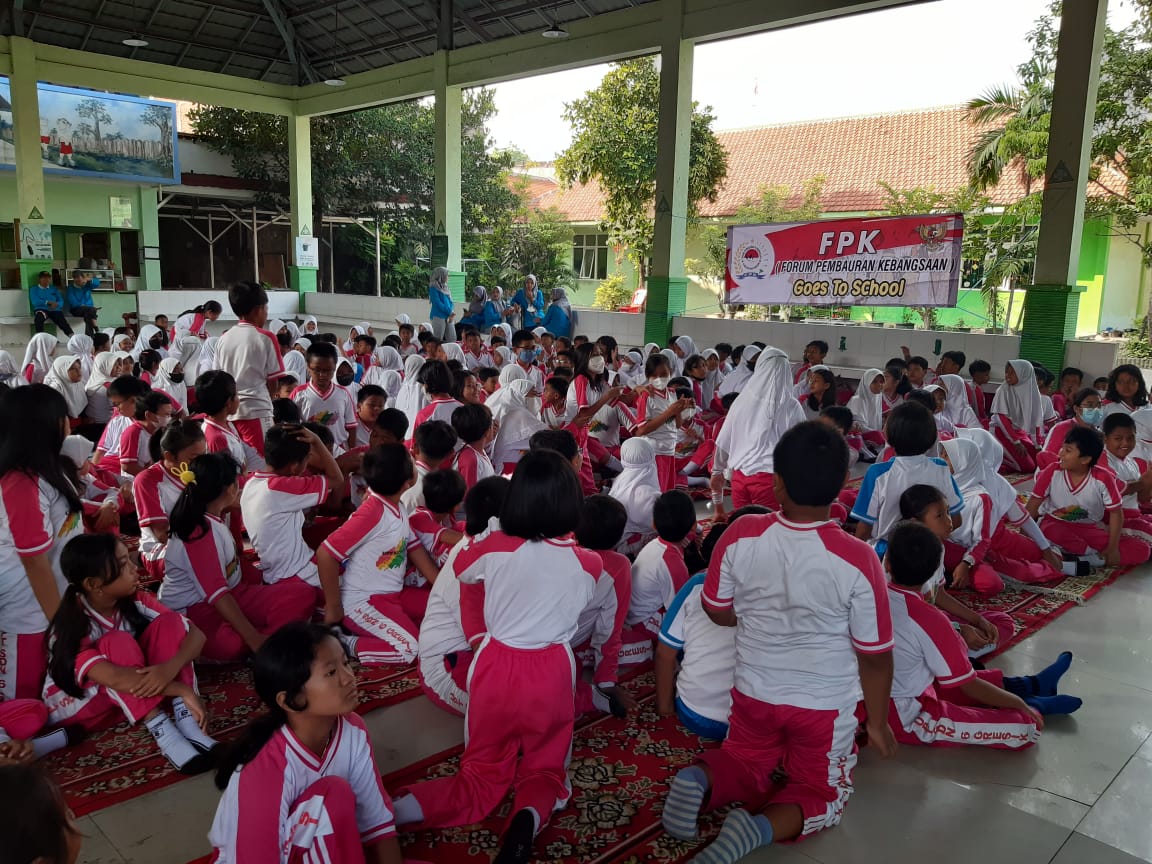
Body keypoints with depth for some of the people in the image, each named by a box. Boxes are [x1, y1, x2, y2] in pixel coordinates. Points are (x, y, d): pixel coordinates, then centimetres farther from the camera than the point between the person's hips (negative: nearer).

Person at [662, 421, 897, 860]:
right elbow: (875, 654, -12)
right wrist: (878, 721, 4)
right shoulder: (857, 559, -24)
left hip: (754, 691, 3)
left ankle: (700, 777, -6)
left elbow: (717, 611, -3)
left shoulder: (740, 536, -18)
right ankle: (763, 826, -10)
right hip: (826, 702, -2)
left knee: (745, 768, 28)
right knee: (822, 791, 21)